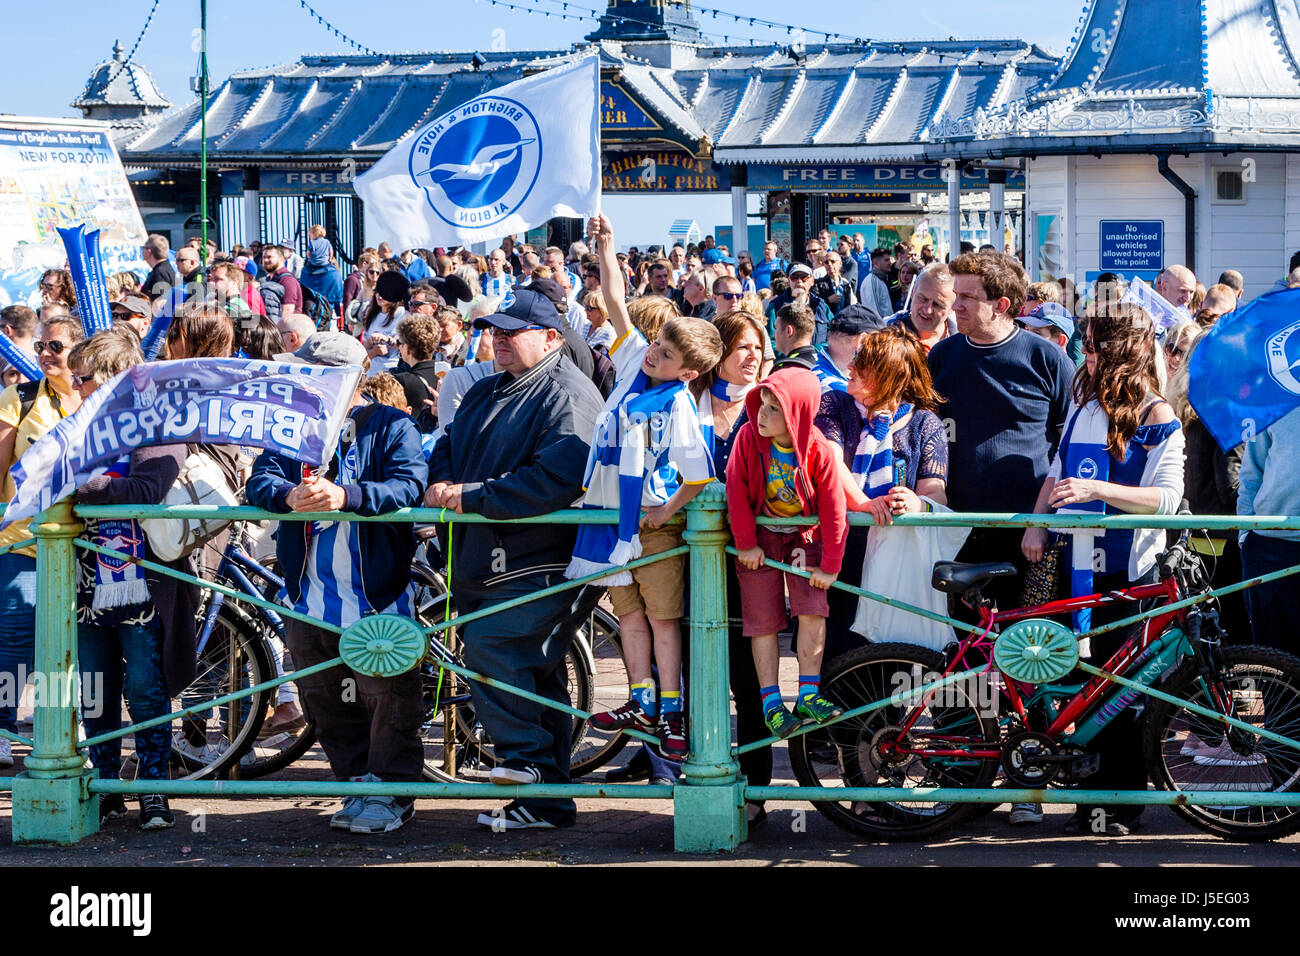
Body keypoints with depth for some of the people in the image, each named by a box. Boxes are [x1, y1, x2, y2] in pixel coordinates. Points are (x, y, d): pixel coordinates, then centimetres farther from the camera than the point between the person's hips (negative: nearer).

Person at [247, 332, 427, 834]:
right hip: (311, 598, 5)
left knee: (389, 696, -2)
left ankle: (391, 792, 9)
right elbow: (260, 480, -3)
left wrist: (346, 496, -35)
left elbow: (408, 485, -18)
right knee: (326, 700, 11)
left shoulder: (392, 427, -2)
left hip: (377, 595, -5)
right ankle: (359, 785, 23)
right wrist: (289, 496, -28)